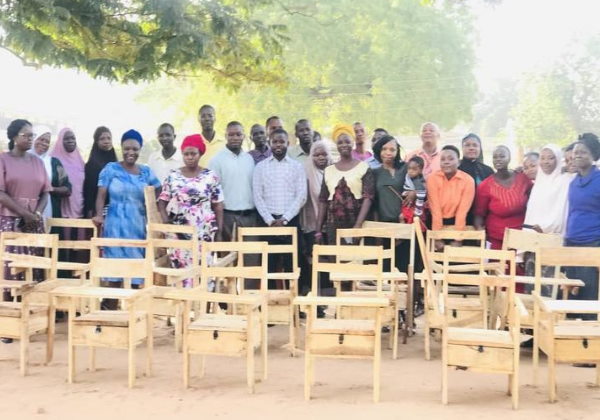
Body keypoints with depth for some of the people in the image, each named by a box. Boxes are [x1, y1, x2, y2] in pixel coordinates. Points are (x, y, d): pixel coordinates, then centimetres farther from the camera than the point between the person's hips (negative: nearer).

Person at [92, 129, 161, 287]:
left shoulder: (146, 172, 9)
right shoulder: (111, 169, 0)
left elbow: (158, 190, 21)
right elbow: (101, 195, -5)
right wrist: (99, 215, -21)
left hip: (138, 226, 3)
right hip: (116, 225, -3)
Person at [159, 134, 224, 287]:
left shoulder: (211, 177, 2)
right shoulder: (173, 176, 6)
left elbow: (218, 207, 3)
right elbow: (162, 201, 9)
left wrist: (219, 232, -1)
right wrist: (165, 221, -7)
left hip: (203, 232, -1)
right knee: (179, 269, 1)